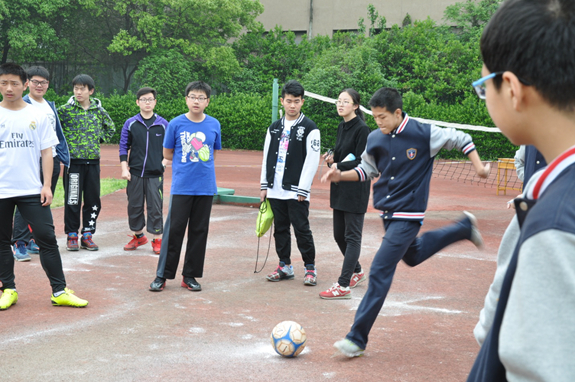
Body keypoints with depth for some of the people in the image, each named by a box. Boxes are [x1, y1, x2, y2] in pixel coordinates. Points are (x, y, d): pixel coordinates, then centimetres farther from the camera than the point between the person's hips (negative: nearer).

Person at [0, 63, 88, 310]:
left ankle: (60, 291, 4)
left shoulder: (37, 115, 5)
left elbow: (46, 152, 6)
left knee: (47, 238, -2)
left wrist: (47, 185, -2)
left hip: (32, 190, 0)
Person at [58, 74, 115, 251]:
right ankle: (72, 236, 10)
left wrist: (99, 139, 12)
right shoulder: (65, 110, -3)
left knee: (93, 201, 5)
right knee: (72, 201, -1)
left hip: (93, 161, 3)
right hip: (73, 161, -3)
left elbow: (110, 127, 24)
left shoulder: (99, 110, 7)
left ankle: (87, 235, 15)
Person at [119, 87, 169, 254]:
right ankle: (138, 236, 25)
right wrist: (124, 168, 0)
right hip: (135, 173, 1)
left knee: (155, 207, -1)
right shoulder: (130, 123, 4)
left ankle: (157, 240, 9)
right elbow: (123, 147, 8)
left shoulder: (163, 124, 3)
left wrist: (164, 162, -2)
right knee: (134, 206, 8)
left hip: (155, 174, -1)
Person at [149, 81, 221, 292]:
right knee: (174, 230, -1)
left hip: (205, 187, 2)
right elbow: (167, 153, 7)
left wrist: (201, 164, 3)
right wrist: (187, 163, 4)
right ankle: (162, 275, 10)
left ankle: (190, 275, 18)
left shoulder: (214, 125, 4)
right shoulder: (176, 124, -2)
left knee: (199, 231, 8)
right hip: (181, 186, -2)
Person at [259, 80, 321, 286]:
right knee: (280, 229, 10)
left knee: (302, 229, -3)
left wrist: (302, 189, -13)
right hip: (275, 190, 5)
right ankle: (285, 266, 21)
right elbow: (266, 157, 15)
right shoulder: (274, 128, 13)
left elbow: (312, 160, -9)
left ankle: (310, 268, 7)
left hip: (296, 191, -5)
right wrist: (264, 185, 9)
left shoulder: (310, 128, -5)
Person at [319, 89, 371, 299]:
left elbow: (362, 162, -17)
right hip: (340, 188, 9)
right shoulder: (341, 127, 12)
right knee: (339, 235, 14)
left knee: (352, 236, -5)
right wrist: (332, 160, 0)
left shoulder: (362, 129, -12)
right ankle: (357, 272, 34)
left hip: (356, 189, -9)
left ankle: (343, 286, -6)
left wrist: (339, 166, -13)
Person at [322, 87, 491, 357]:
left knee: (380, 272, -11)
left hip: (408, 215, -7)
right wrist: (341, 175, -4)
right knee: (412, 256, 27)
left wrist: (478, 166, -2)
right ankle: (464, 228, 45)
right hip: (387, 212, 7)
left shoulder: (423, 134, -14)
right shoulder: (375, 139, 0)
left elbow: (461, 140, 0)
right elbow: (366, 170, 13)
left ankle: (357, 339, -6)